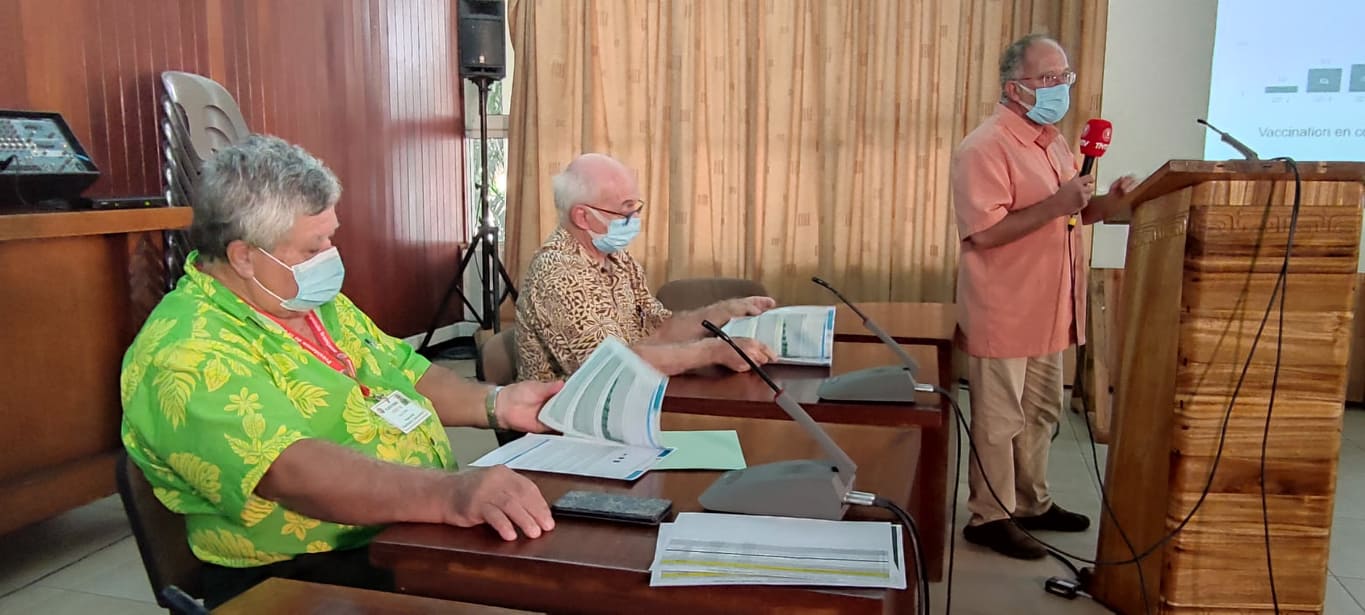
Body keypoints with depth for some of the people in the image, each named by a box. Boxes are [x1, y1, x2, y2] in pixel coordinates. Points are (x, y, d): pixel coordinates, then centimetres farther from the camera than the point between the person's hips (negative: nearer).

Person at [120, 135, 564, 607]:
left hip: (422, 530, 8)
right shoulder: (188, 355, -16)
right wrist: (448, 493, -42)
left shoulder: (315, 300, 12)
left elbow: (405, 374, 18)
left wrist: (495, 405, 0)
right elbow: (292, 471, -30)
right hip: (313, 577, -8)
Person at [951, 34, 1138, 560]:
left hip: (1047, 311, 9)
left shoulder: (1053, 141, 13)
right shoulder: (985, 148, -16)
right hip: (1003, 315, -9)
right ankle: (988, 517, 15)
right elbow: (984, 233, -24)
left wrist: (1105, 204, 2)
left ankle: (1031, 503, 34)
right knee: (998, 422, 2)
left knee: (1040, 415, 19)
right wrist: (1056, 205, -27)